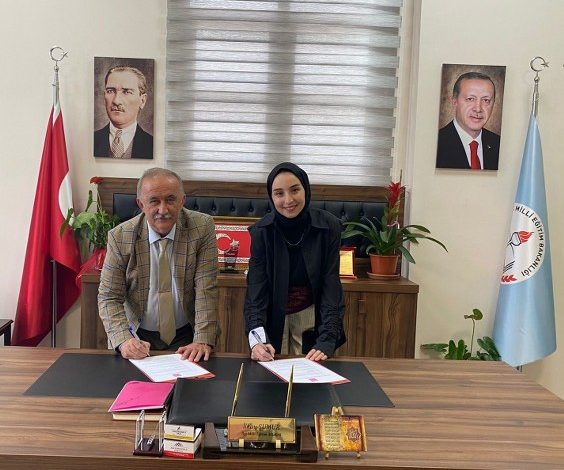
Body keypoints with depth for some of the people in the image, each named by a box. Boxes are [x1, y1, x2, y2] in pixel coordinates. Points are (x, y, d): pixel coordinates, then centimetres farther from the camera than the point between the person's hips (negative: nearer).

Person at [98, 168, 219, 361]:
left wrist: (202, 340, -22)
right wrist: (123, 340, -22)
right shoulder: (120, 237, -7)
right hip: (138, 337, 1)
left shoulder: (203, 228, -8)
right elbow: (109, 298, -6)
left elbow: (206, 290, -11)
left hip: (186, 336, 0)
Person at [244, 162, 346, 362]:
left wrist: (326, 341, -26)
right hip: (273, 318, 0)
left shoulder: (329, 226, -15)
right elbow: (256, 288, -19)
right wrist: (256, 337, -34)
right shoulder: (261, 231, -15)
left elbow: (331, 285, -16)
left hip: (312, 316, 0)